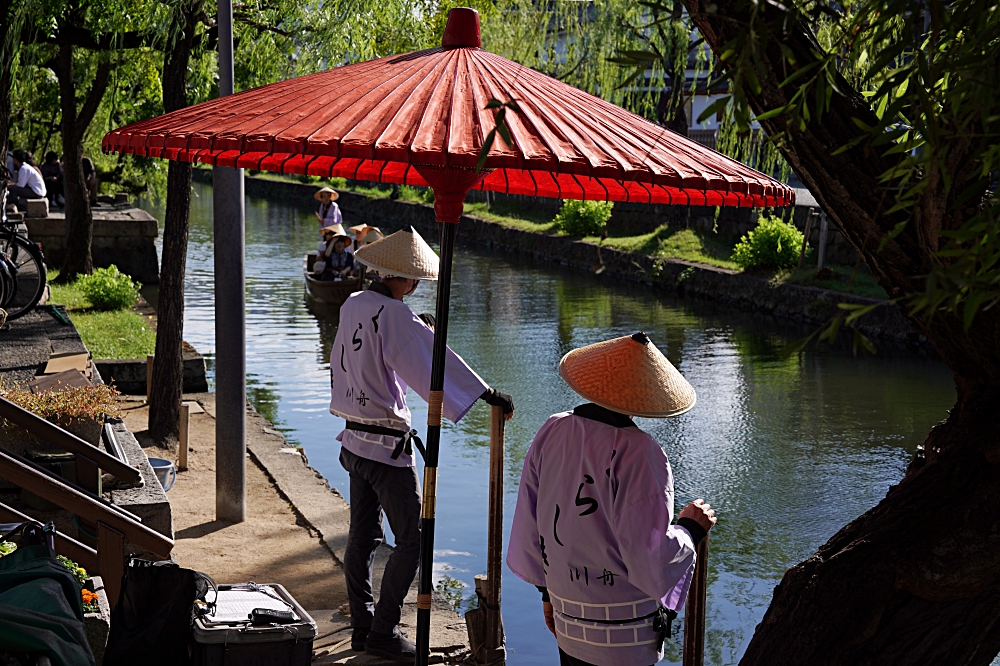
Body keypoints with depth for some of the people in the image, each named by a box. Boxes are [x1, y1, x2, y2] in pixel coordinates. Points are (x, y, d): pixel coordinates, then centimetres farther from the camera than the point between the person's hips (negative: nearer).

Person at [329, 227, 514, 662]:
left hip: (355, 440, 9)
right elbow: (432, 357, -28)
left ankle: (362, 628, 23)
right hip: (387, 446, -9)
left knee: (362, 536, 15)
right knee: (411, 540, 0)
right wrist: (486, 393, -32)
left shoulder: (353, 305, 6)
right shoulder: (392, 314, -19)